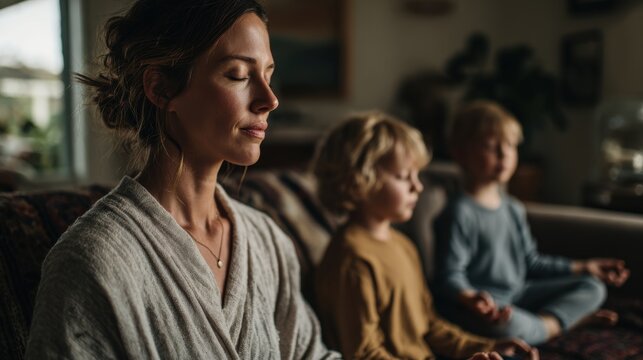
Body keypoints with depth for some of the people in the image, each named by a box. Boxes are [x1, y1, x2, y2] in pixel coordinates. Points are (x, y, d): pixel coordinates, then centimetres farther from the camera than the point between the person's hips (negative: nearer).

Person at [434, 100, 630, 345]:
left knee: (593, 287, 7)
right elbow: (450, 276, -20)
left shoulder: (513, 209, 11)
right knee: (504, 322, -40)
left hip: (516, 295, 8)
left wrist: (582, 267, 17)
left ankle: (543, 321, -16)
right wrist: (471, 298, -40)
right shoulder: (460, 213, -16)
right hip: (484, 306, -8)